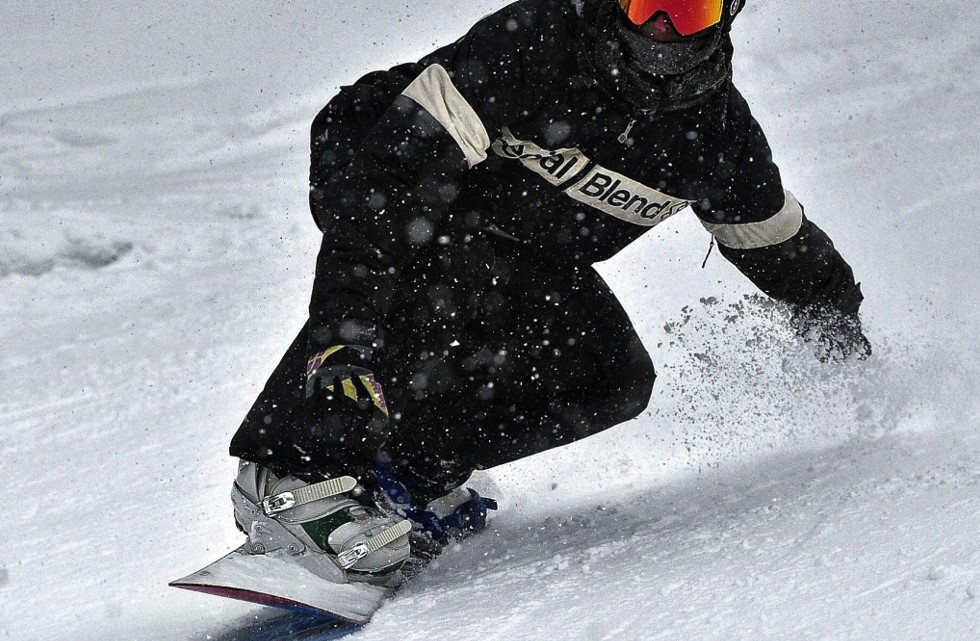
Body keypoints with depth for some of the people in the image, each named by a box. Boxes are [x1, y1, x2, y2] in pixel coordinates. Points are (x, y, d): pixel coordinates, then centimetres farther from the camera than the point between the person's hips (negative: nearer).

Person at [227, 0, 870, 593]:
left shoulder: (719, 130, -13)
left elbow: (776, 239, 9)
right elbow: (394, 161, -35)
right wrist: (349, 314, -41)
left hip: (537, 262, 6)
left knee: (615, 377, -16)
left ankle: (408, 475, -16)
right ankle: (299, 473, -33)